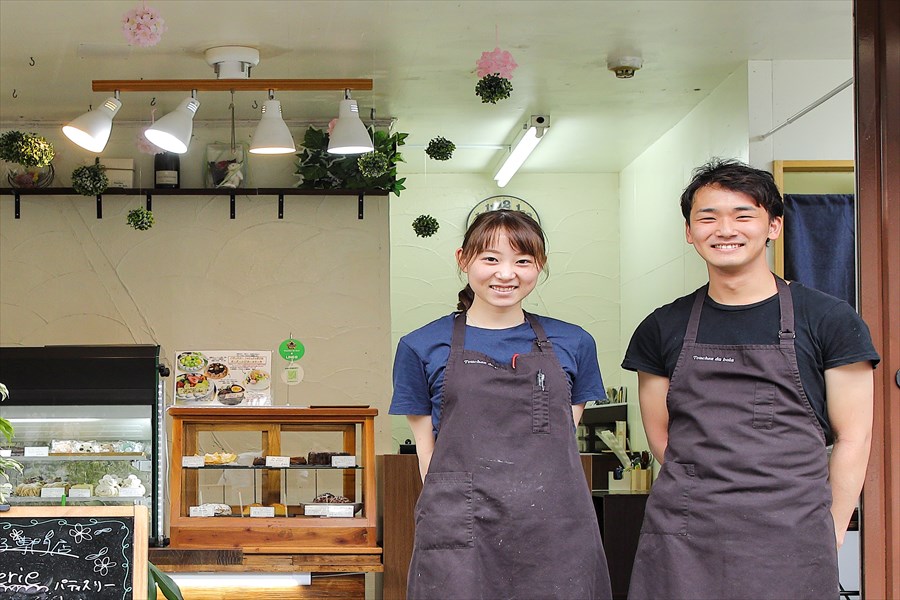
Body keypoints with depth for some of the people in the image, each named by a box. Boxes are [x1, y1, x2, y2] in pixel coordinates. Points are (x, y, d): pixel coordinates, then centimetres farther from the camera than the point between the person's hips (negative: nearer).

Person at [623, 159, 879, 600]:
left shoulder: (828, 320, 2)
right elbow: (660, 436, 12)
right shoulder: (663, 328, 9)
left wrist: (826, 540, -1)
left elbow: (852, 438, 3)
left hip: (788, 547, -2)